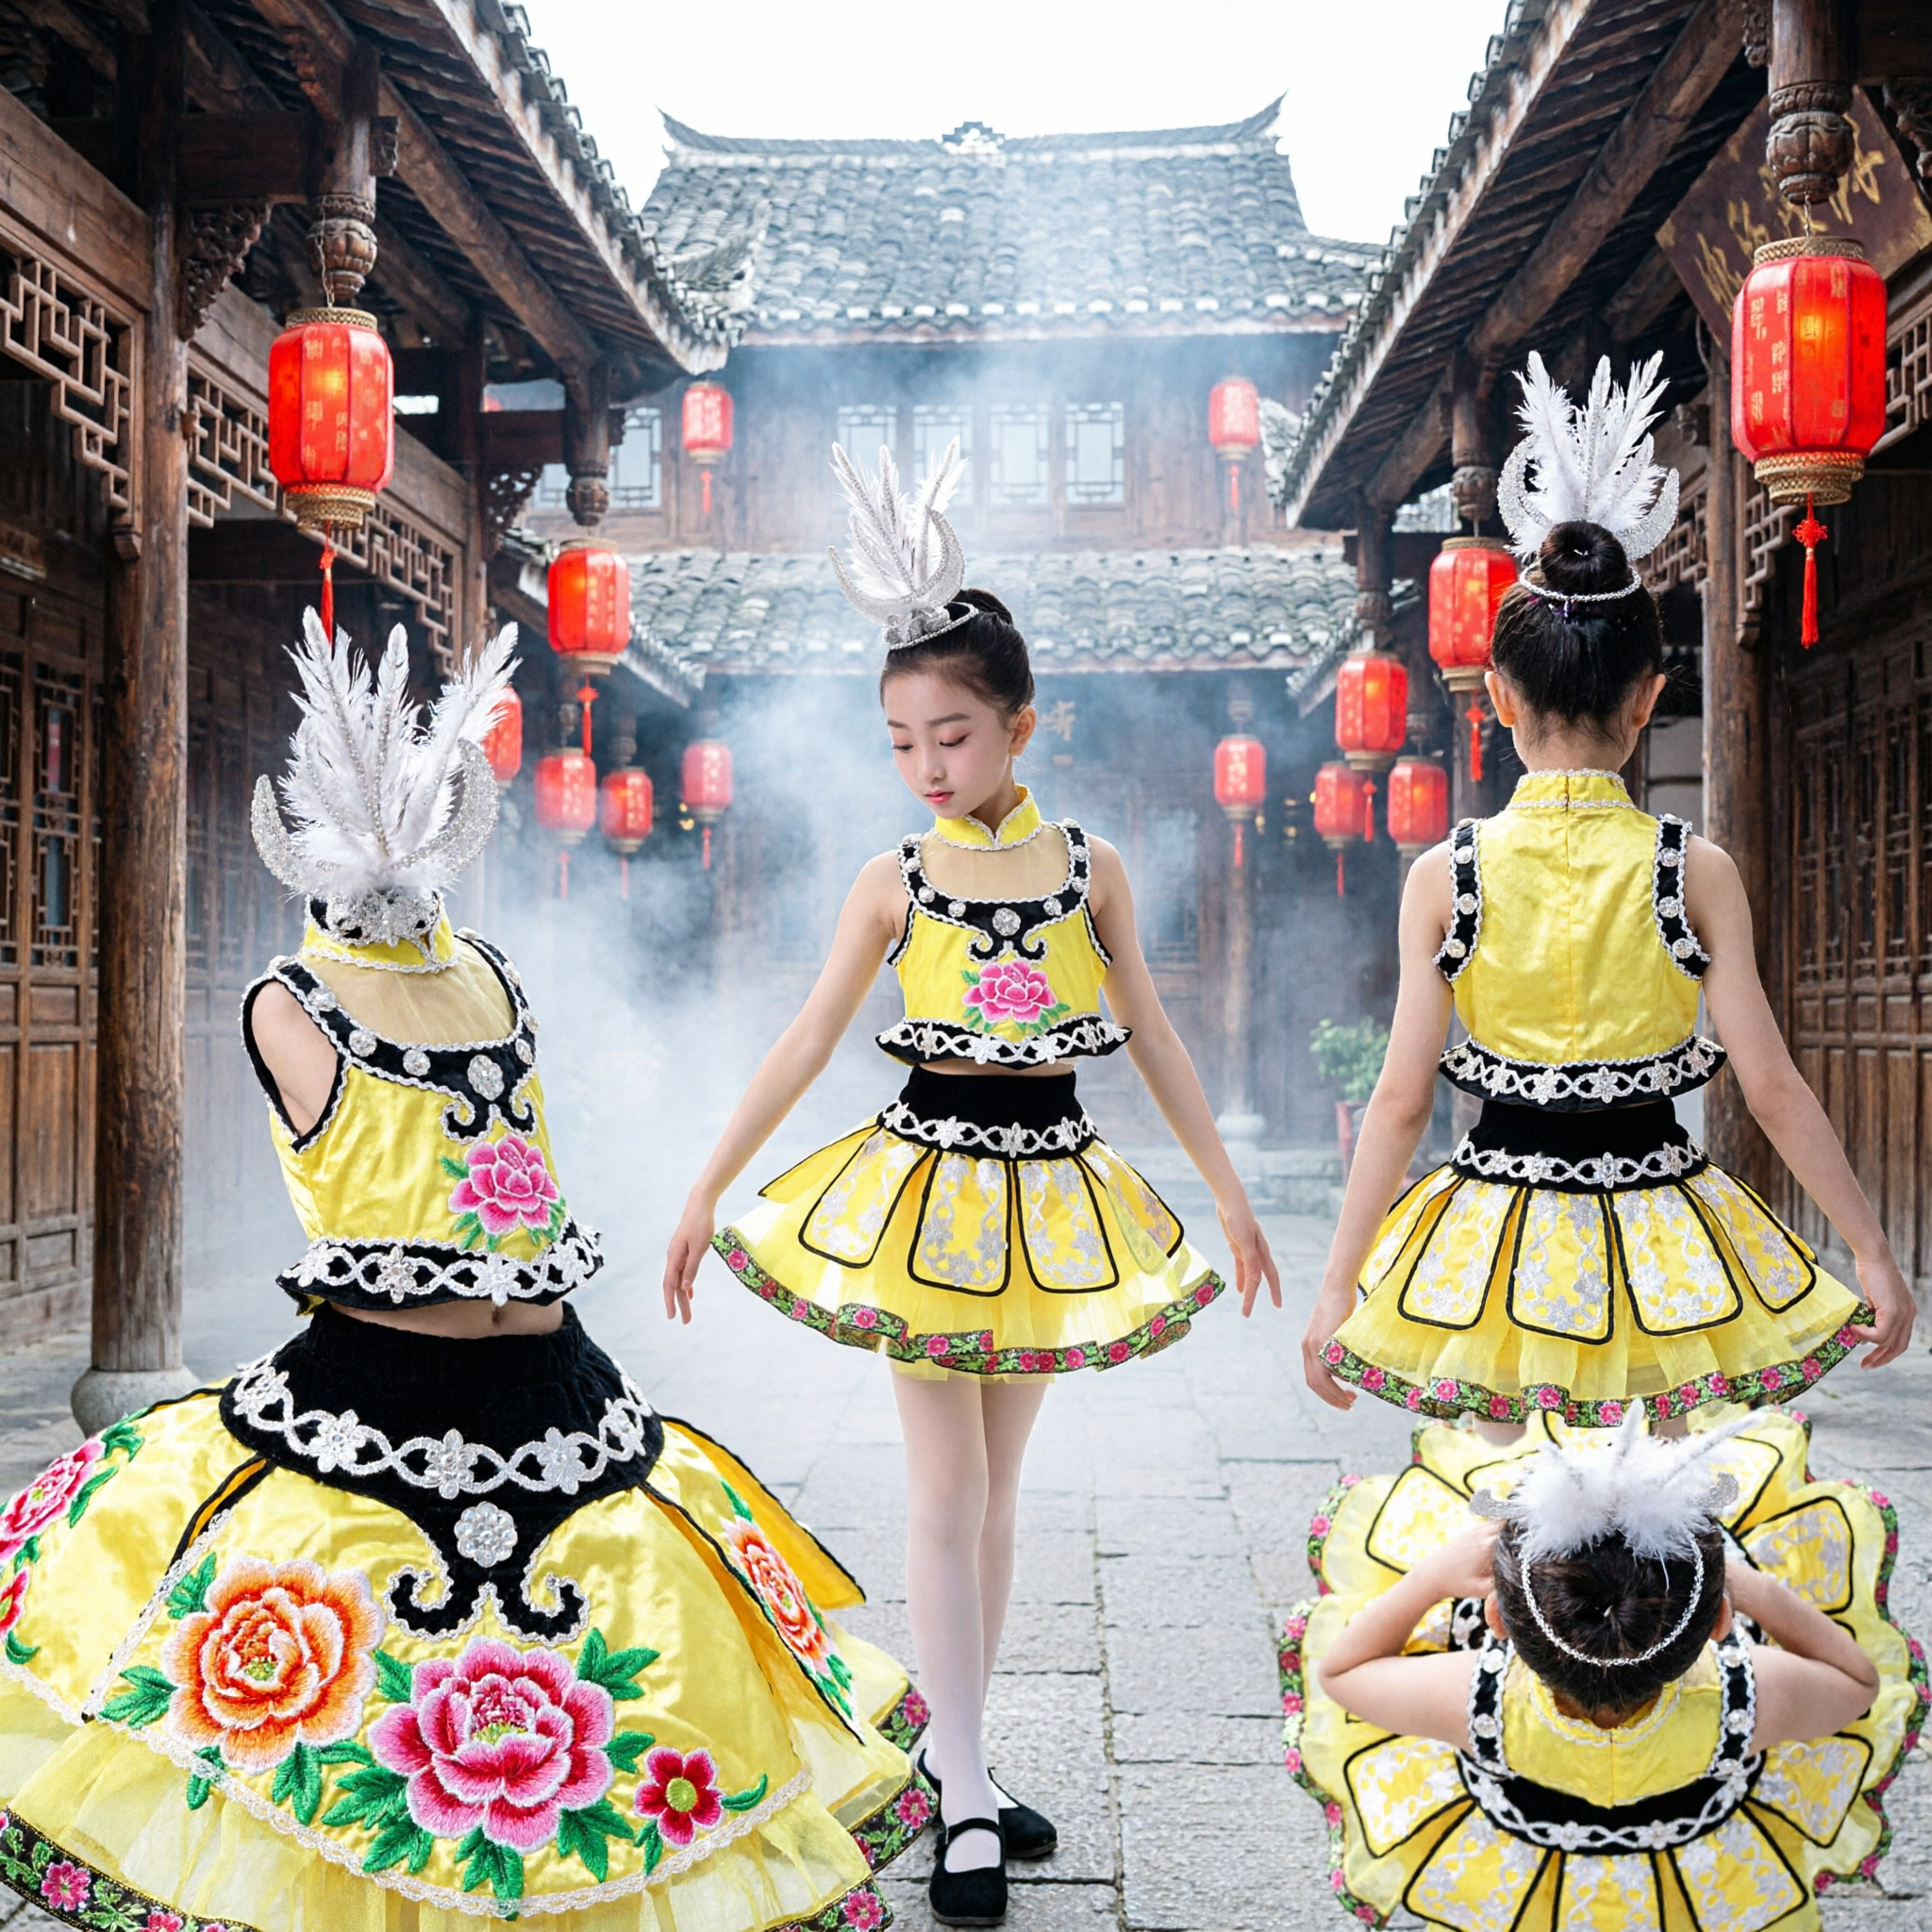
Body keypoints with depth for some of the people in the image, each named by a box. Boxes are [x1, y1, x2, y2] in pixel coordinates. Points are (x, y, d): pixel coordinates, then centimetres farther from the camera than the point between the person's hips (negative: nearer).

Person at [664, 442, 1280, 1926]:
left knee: (997, 1489, 11)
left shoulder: (1090, 870, 1)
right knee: (947, 1494, -2)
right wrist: (708, 1189, -2)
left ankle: (958, 1752, 24)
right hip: (924, 1193, -2)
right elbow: (806, 1047, 0)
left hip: (1048, 1196, 2)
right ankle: (968, 1804, 2)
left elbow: (1152, 1038, 7)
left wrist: (1229, 1189, 9)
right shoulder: (894, 886, -3)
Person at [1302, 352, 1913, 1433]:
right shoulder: (1695, 871, -8)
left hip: (1492, 1252, 0)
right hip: (1653, 1243, 0)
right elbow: (1773, 1087, -8)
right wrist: (1873, 1252, 3)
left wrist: (1338, 1289, -1)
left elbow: (1402, 1101, -8)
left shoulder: (1446, 877, -8)